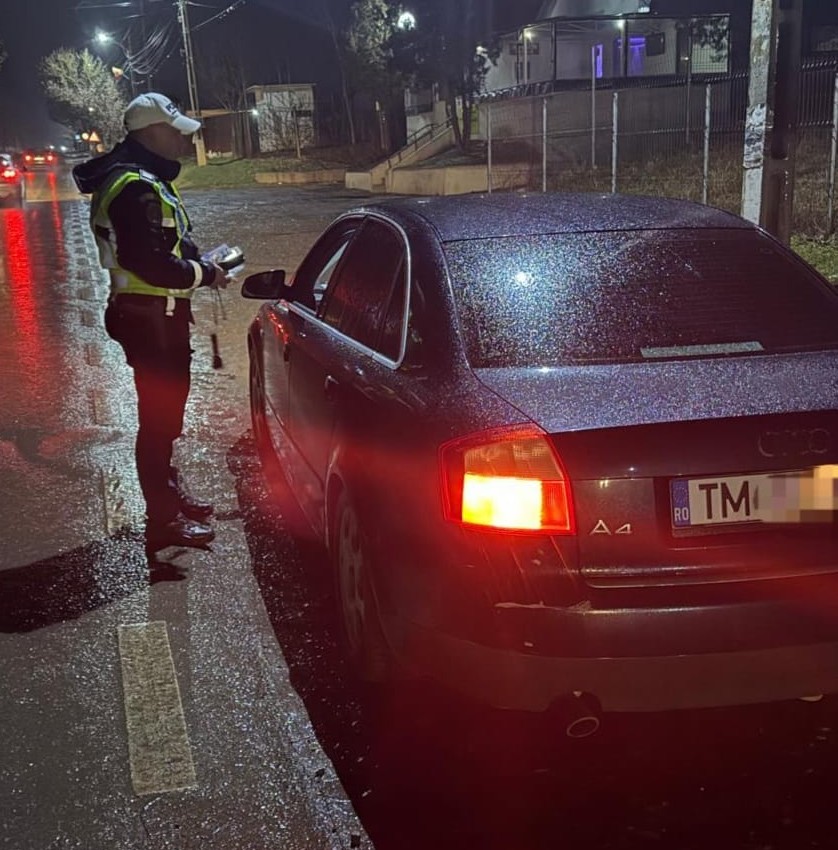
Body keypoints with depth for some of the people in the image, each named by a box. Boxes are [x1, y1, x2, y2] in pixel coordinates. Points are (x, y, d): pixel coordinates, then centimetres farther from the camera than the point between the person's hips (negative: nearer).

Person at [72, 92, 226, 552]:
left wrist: (197, 262, 7)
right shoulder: (136, 187, -21)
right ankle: (164, 521, 8)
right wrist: (205, 274, -16)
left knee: (165, 411, 21)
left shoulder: (141, 179, 14)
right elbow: (150, 263, -28)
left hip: (154, 313, 11)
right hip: (151, 318, -11)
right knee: (159, 416, -2)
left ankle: (169, 496, 36)